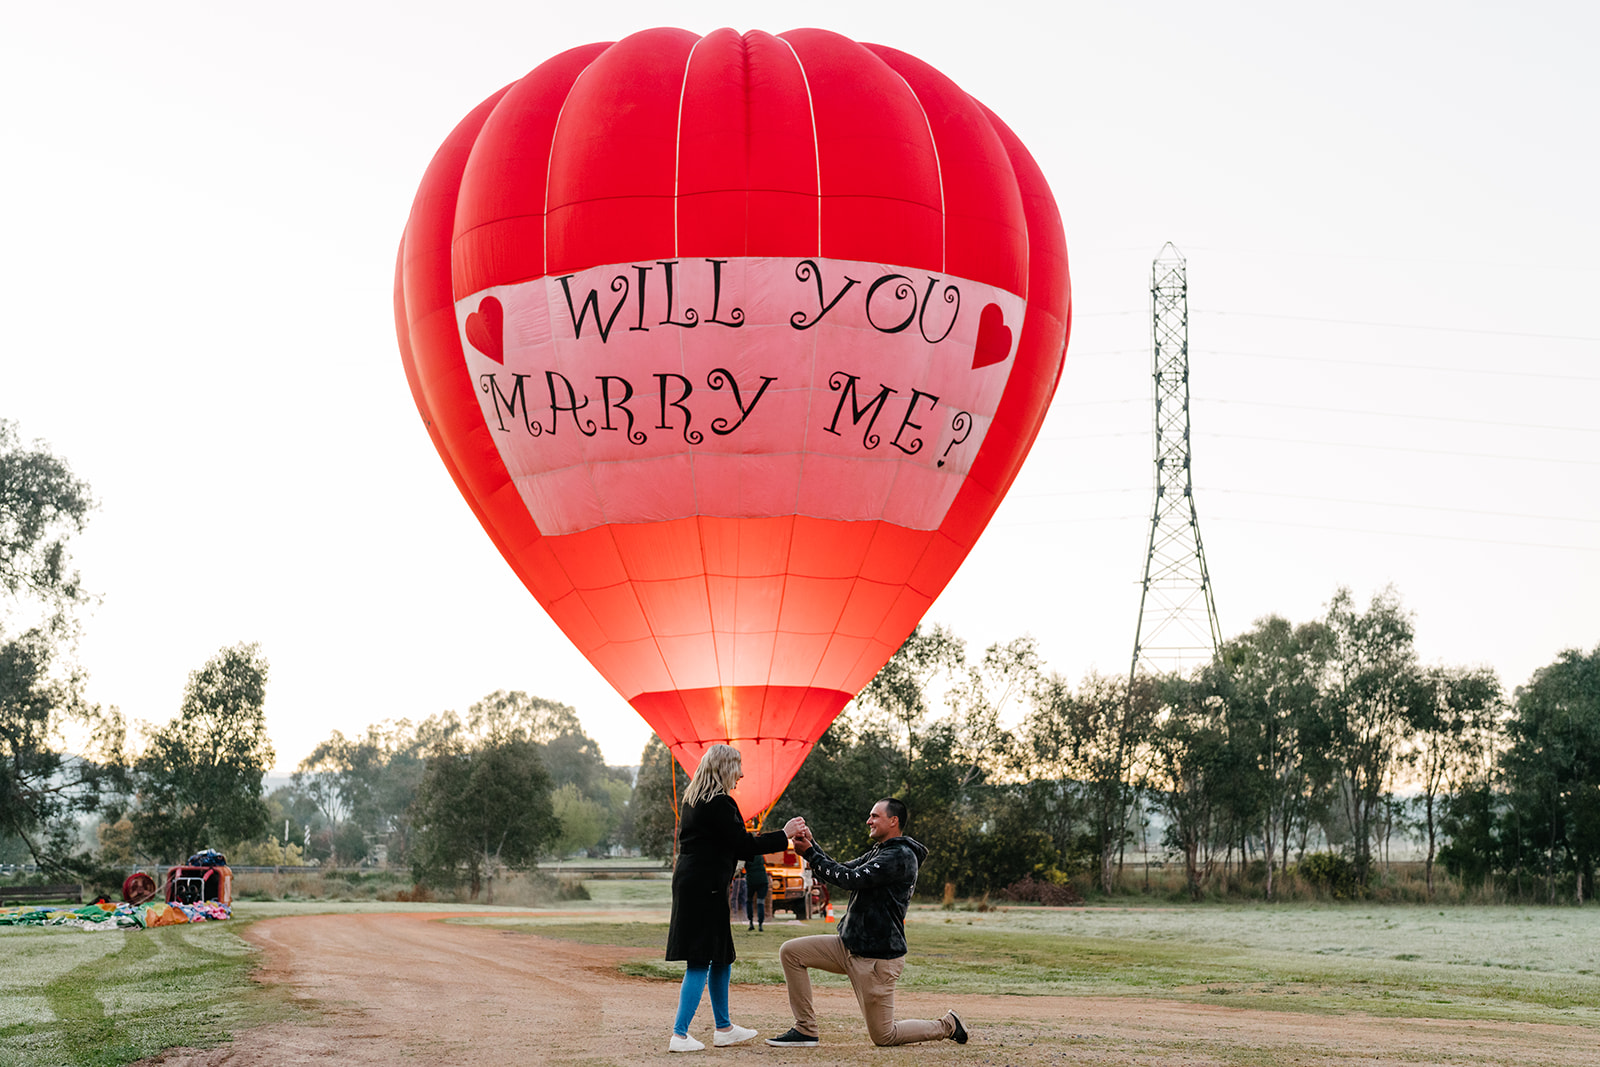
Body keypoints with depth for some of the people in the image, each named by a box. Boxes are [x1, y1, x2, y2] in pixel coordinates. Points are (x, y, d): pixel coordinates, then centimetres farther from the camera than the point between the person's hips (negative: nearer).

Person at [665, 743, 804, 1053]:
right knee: (701, 961, -7)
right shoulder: (719, 803, -17)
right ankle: (679, 1035, -7)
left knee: (721, 957, 18)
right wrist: (784, 835, -7)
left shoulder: (693, 800, 14)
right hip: (705, 887, -10)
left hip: (691, 884, 10)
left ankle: (724, 1027, 26)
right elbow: (743, 845, -15)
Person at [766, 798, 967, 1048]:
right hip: (850, 945, 9)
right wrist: (811, 846, -2)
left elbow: (851, 879, -23)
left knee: (884, 1036, -3)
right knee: (791, 952, -2)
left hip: (878, 957, -9)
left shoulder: (901, 856, -17)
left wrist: (810, 853, -19)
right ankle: (805, 1030, 2)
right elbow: (840, 871, 11)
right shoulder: (877, 852, 16)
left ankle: (947, 1026, 20)